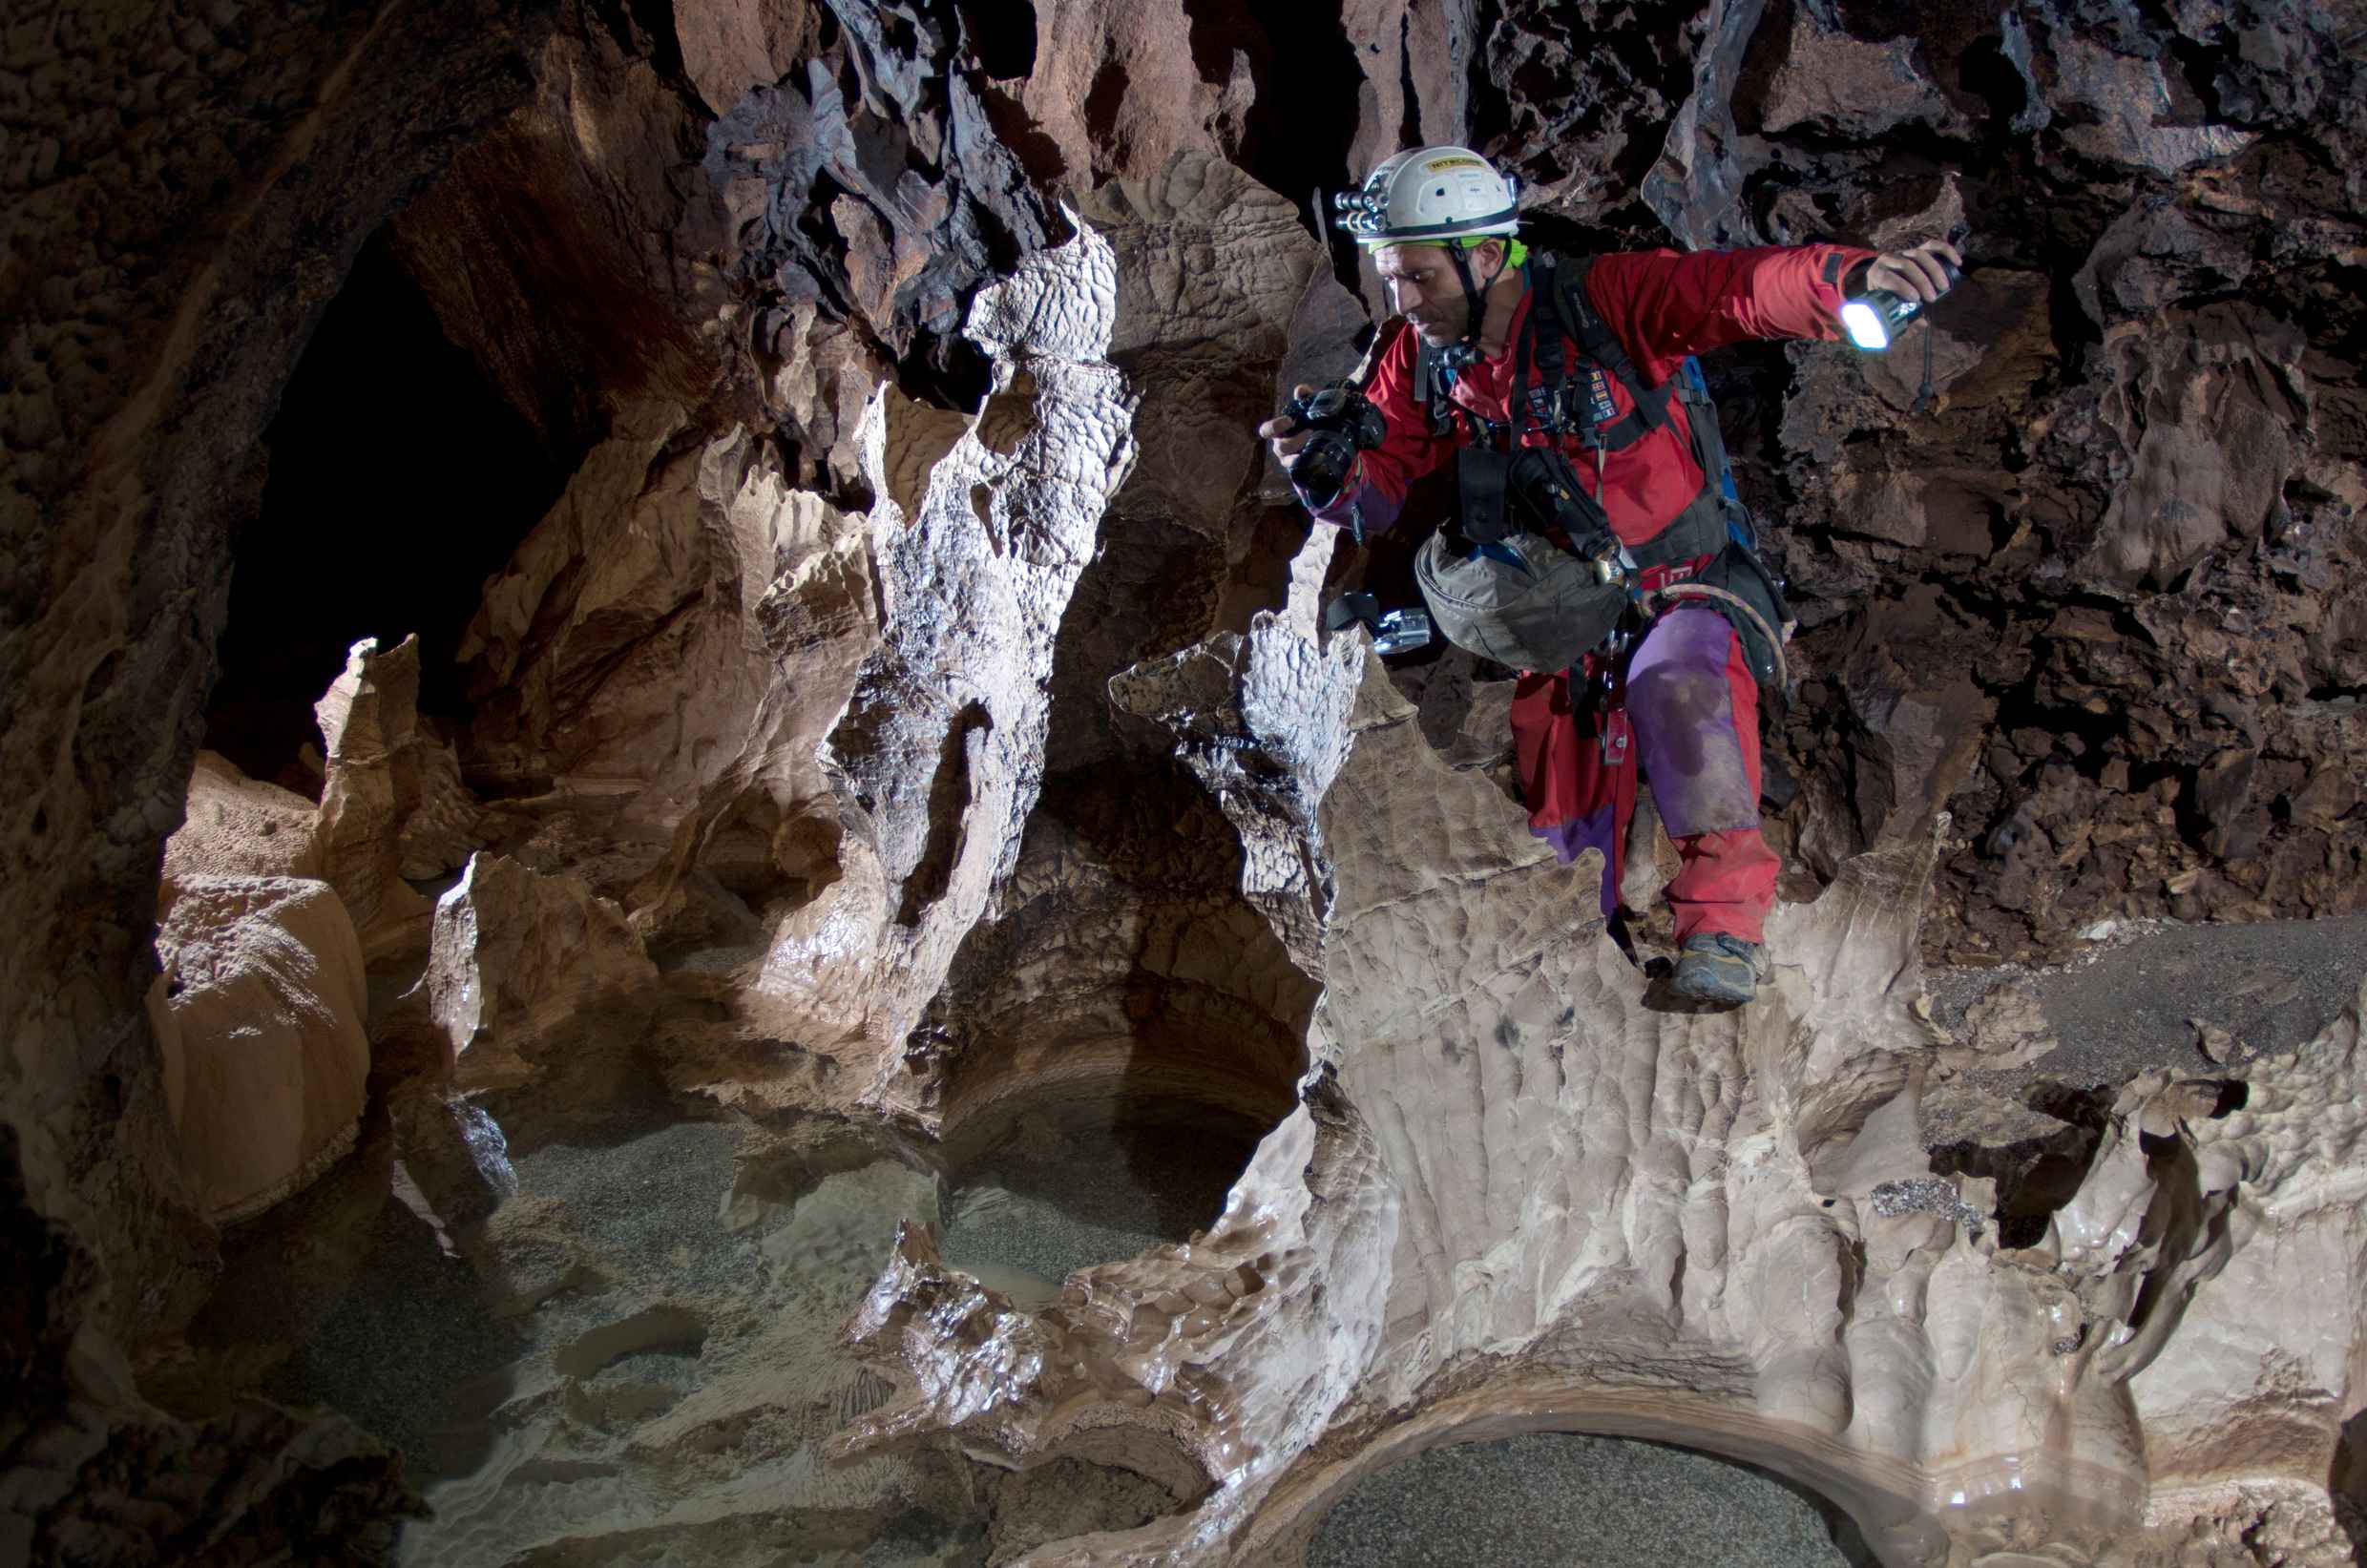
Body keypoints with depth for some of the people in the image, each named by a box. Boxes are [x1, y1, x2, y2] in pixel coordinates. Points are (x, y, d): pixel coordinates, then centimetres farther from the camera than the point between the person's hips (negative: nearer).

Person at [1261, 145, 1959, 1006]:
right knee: (1562, 839, 5)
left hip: (1681, 591, -5)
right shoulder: (1421, 362, -1)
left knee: (1679, 689, -36)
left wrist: (1858, 275, -47)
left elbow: (1741, 287, -28)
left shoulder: (1606, 301, -17)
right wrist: (1324, 463, -25)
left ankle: (1723, 928, -27)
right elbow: (1375, 489, -2)